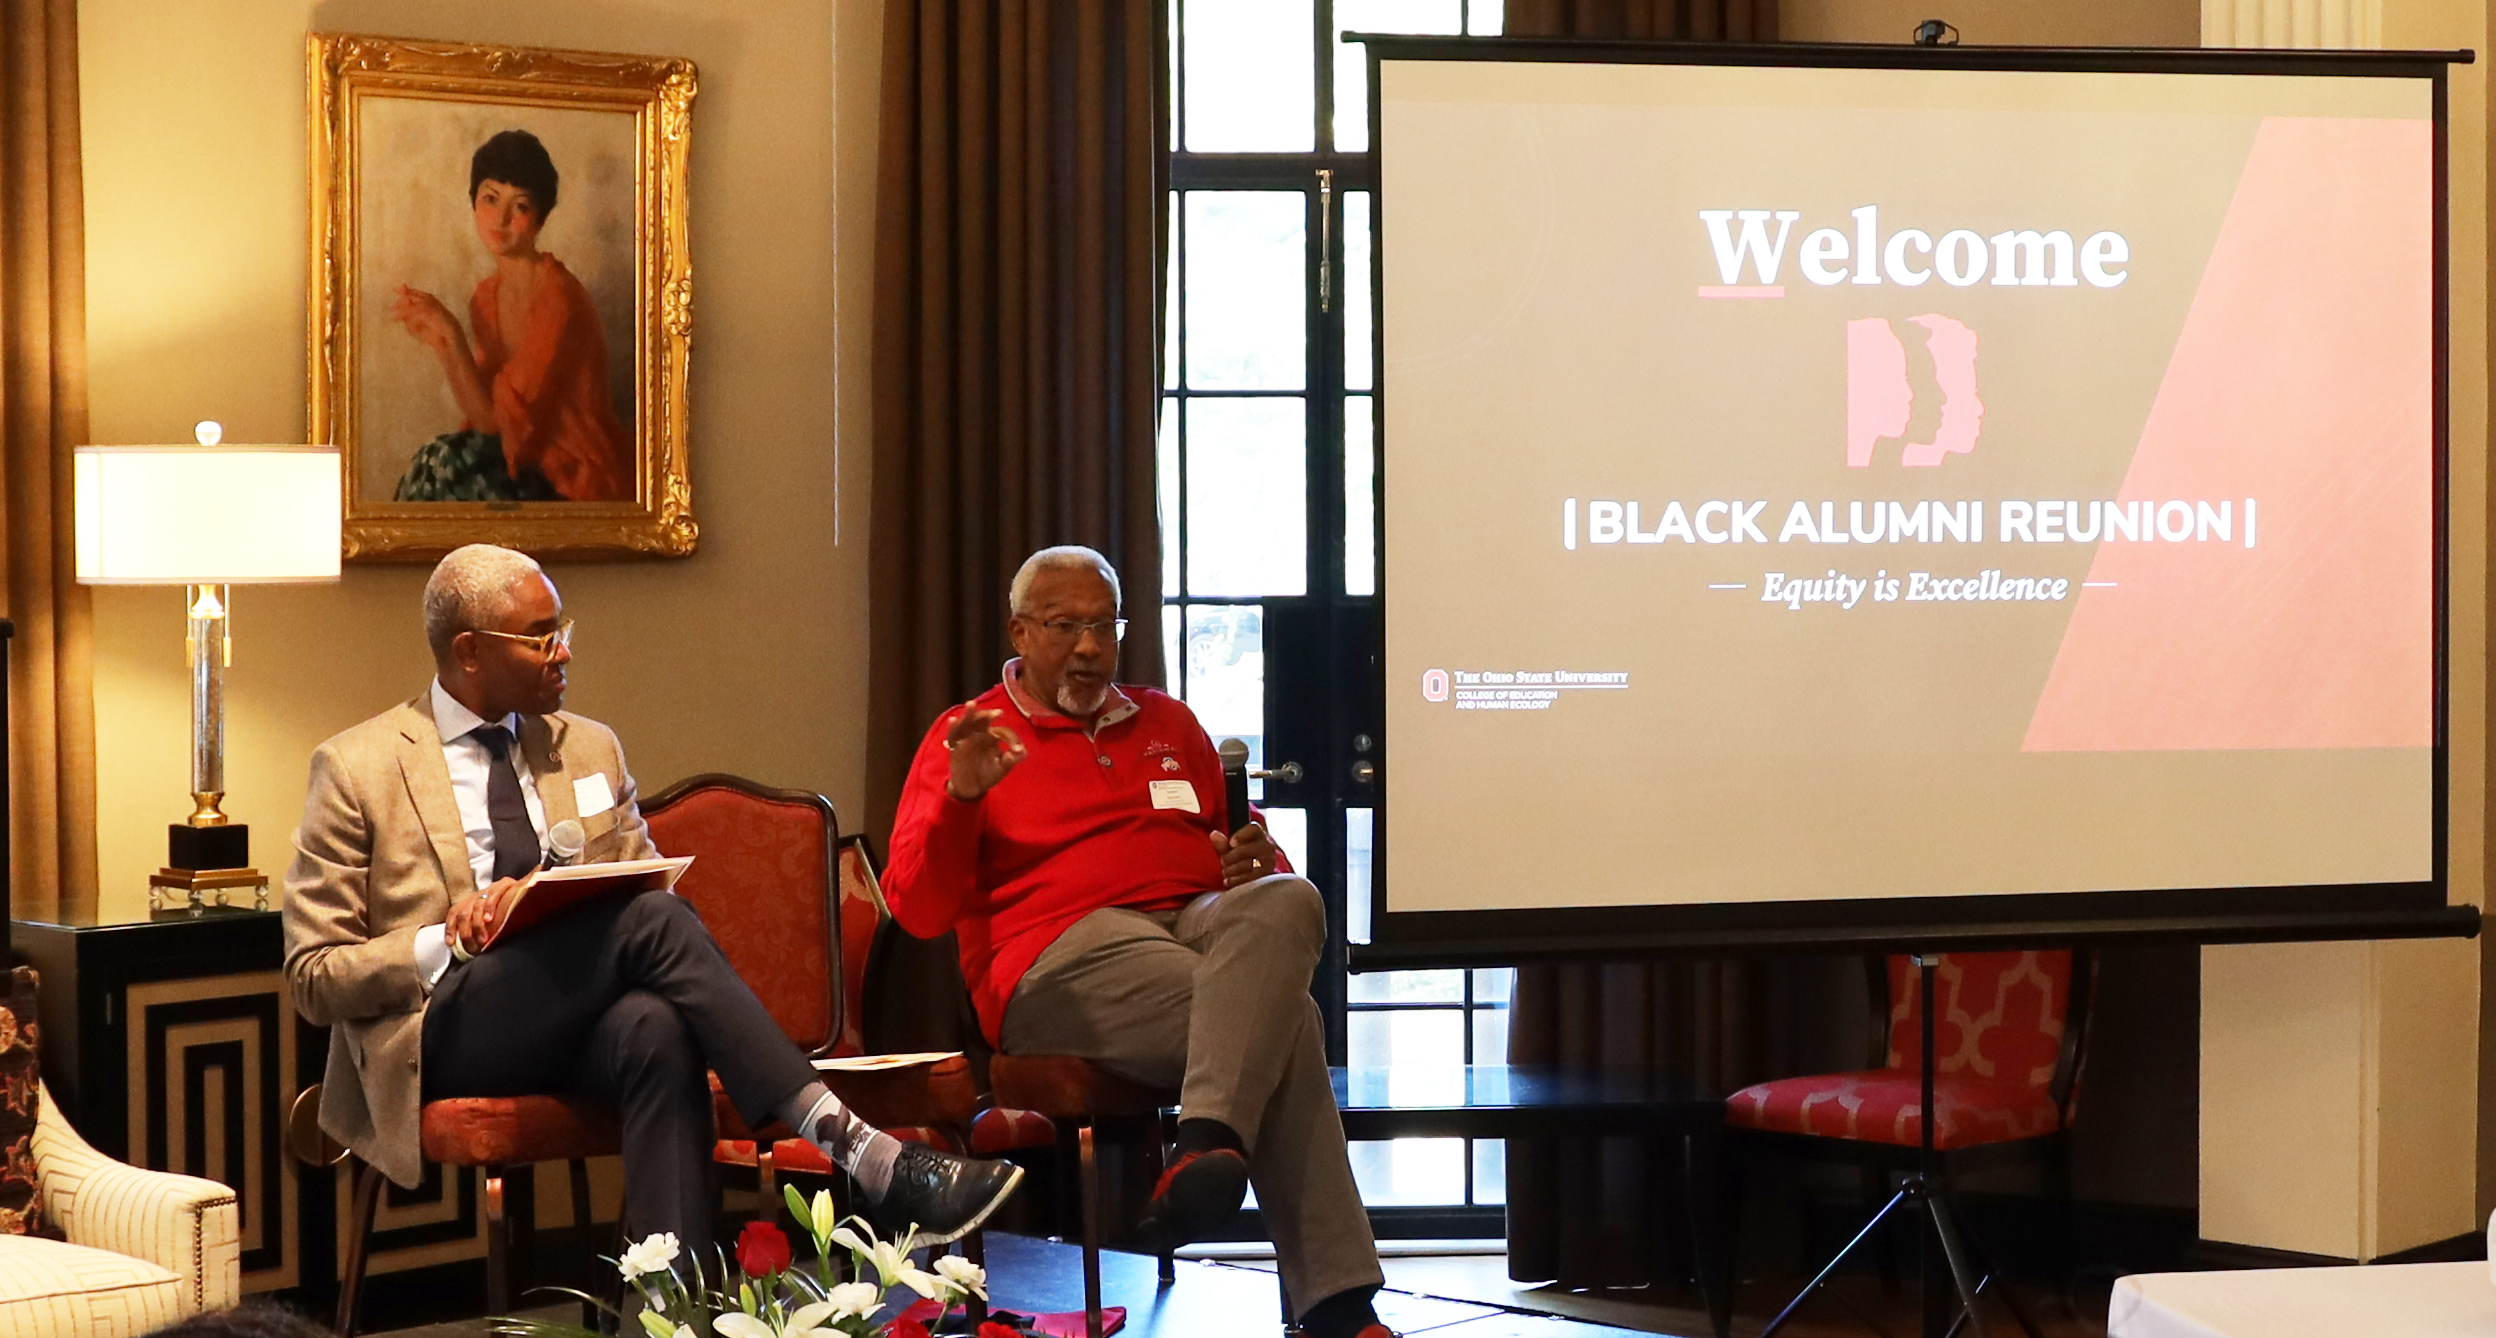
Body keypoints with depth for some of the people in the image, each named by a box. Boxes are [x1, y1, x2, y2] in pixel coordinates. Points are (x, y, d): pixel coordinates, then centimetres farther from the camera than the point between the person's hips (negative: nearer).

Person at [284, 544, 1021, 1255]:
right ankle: (856, 1154, -36)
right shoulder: (357, 770, 4)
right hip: (444, 1034, -4)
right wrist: (443, 943, -15)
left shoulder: (591, 749, 18)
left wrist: (559, 902, -6)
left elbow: (648, 888, 17)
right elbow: (313, 978, 3)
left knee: (656, 1029, -35)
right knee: (651, 921, -29)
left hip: (578, 1023, 4)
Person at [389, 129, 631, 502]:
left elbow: (497, 419, -18)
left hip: (581, 485, -7)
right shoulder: (486, 296, 6)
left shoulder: (558, 300, -19)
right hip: (532, 467, 7)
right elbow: (485, 415, 2)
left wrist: (453, 335, -21)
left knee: (441, 463, -19)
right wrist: (440, 344, -7)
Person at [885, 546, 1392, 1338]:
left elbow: (1245, 846, 31)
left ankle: (1208, 1148, -46)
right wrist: (960, 797, -13)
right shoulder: (968, 737, 13)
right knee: (1281, 1015, -32)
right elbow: (918, 911, 3)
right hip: (1061, 958, -4)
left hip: (1200, 918, 4)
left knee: (1286, 902, -35)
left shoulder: (1166, 724, 27)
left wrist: (1256, 861, 6)